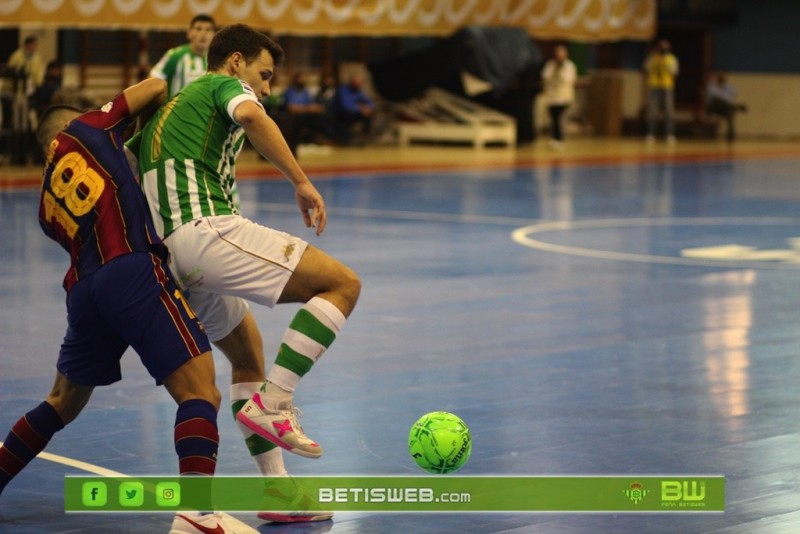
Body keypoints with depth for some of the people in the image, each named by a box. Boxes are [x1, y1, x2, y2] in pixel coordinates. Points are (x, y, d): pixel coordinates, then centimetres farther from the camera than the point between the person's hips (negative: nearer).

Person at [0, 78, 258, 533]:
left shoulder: (48, 203, 27)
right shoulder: (82, 130, 17)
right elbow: (155, 86, 18)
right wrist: (150, 119, 38)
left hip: (85, 287, 6)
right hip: (134, 271, -6)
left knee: (63, 403, 26)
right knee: (200, 393, -12)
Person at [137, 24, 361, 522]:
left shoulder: (171, 106, 33)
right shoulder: (224, 85, 7)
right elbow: (250, 115, -16)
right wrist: (302, 182, -18)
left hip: (170, 251, 9)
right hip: (208, 228, -9)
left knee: (248, 357, 21)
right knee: (342, 283, -10)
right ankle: (272, 404, -18)